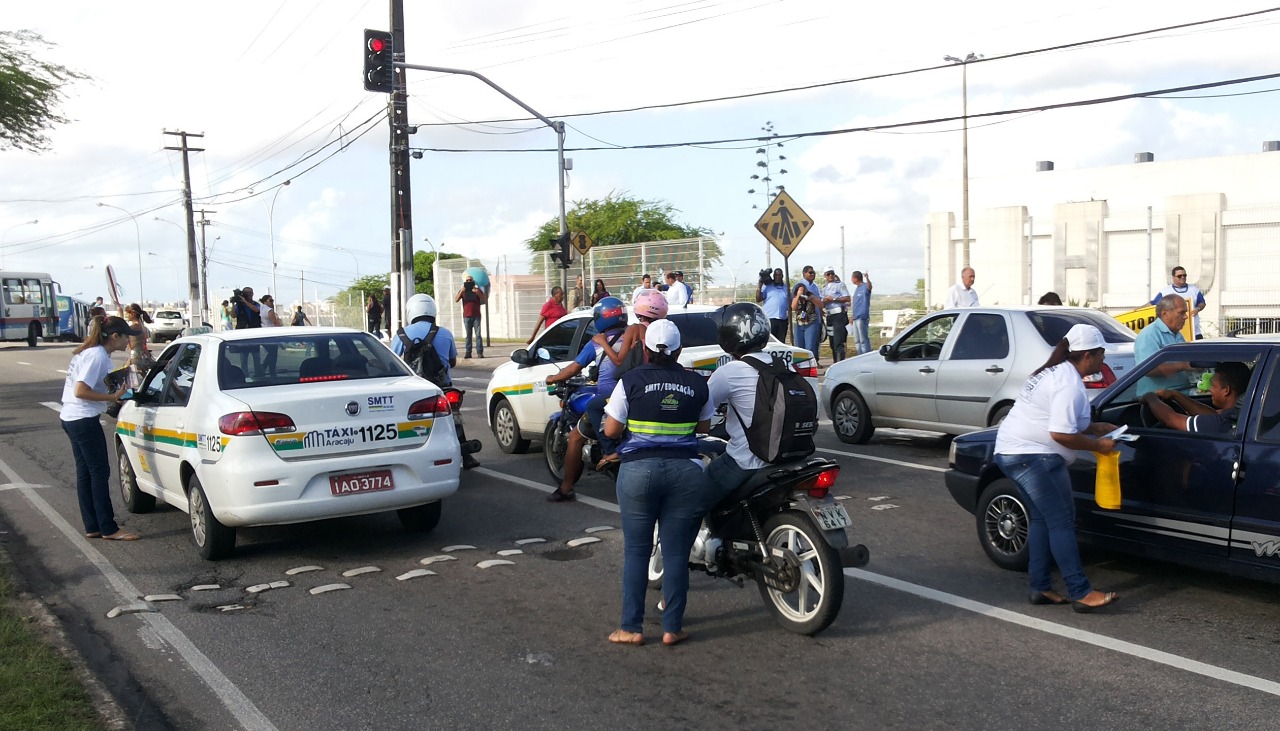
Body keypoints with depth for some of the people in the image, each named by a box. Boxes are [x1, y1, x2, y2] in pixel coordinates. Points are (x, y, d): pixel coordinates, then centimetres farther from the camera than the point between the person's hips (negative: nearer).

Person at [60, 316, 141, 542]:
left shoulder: (90, 352, 14)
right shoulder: (97, 356, -16)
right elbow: (81, 391, -22)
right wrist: (113, 397, -19)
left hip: (72, 419, 10)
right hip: (84, 420, -10)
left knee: (85, 472, 12)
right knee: (100, 472, -4)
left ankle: (92, 527, 18)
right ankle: (109, 529, 1)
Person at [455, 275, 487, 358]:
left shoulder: (477, 290, 9)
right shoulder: (462, 291, 11)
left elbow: (485, 300, -1)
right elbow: (456, 300, -2)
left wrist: (478, 293, -17)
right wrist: (461, 292, -17)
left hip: (476, 316, -1)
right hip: (466, 316, 1)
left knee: (478, 334, -6)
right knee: (468, 335, 0)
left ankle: (480, 352, -9)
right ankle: (468, 352, -1)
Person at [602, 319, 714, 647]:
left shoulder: (631, 381, -3)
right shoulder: (697, 383, 4)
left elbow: (611, 430, -1)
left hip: (638, 469, -1)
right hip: (685, 470, 2)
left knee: (636, 551, 7)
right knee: (677, 553, 8)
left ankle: (631, 628, 10)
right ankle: (672, 627, 13)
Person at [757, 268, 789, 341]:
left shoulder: (786, 287, 16)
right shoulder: (767, 286, 3)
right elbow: (758, 299, -3)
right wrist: (760, 287, -11)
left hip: (783, 319, 5)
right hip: (770, 318, -4)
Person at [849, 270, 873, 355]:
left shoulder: (865, 287, -11)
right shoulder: (857, 288, 17)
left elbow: (869, 287, -36)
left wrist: (867, 278, -57)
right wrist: (852, 316, 24)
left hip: (862, 317, -10)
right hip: (856, 317, 10)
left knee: (863, 339, -7)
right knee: (857, 340, 14)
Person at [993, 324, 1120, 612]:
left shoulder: (1055, 372, 17)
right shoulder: (1070, 384, -15)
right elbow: (1061, 434, -22)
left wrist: (1095, 427, 20)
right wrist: (1097, 445, -8)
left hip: (1012, 451, 11)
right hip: (1033, 456, -11)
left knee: (1042, 519, 13)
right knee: (1062, 522, -9)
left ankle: (1041, 588, 15)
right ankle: (1081, 594, -8)